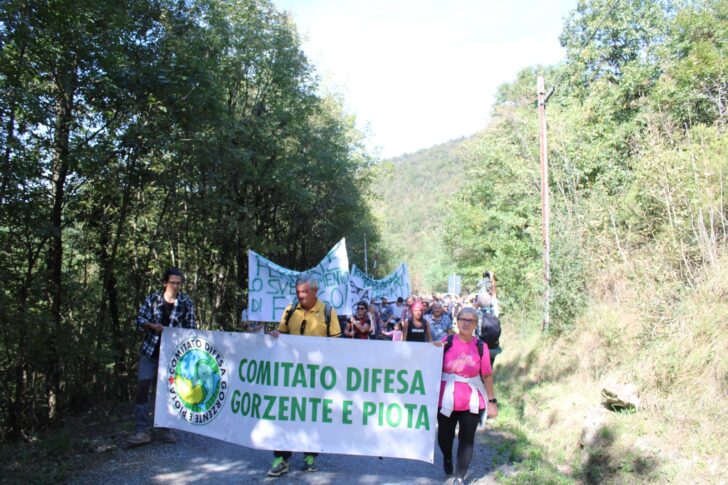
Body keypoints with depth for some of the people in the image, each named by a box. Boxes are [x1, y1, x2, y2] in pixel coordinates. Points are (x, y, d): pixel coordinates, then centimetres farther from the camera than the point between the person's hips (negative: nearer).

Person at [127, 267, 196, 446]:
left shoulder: (186, 302, -2)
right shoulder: (153, 298, 1)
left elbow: (191, 328, 0)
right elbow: (140, 320, 2)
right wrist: (153, 326, -17)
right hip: (151, 351, 1)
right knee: (142, 387, -5)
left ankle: (165, 429, 19)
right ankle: (142, 431, 1)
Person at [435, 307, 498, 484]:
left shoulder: (480, 346, -2)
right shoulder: (446, 342, -2)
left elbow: (487, 376, 2)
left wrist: (492, 401, 3)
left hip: (472, 402, 0)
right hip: (447, 401, 1)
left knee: (467, 440, 0)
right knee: (444, 437, 12)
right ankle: (447, 458, 45)